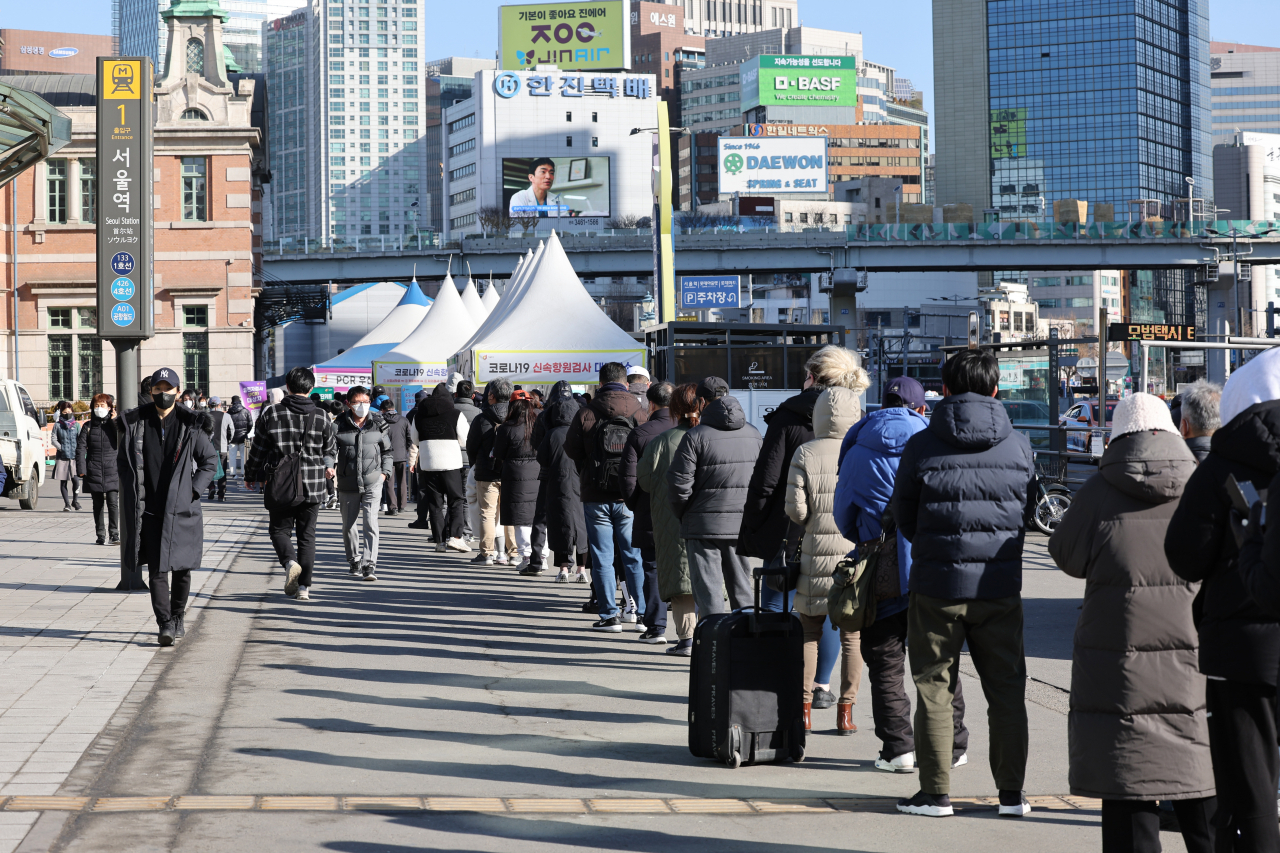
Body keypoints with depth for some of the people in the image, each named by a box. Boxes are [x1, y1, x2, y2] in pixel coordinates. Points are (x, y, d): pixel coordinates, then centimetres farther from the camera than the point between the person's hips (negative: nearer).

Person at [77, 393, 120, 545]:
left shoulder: (114, 424, 6)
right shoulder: (88, 426, 8)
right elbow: (81, 447, 6)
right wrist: (81, 469, -3)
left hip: (112, 470, -2)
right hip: (94, 472, 2)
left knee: (112, 502, -10)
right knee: (98, 504, 6)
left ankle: (114, 534, -5)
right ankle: (101, 535, 13)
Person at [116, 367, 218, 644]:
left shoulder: (190, 425, 0)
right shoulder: (134, 424, 3)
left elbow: (210, 460, 8)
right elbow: (122, 461, 13)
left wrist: (194, 490, -3)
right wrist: (133, 493, 3)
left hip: (181, 509, 0)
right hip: (149, 510, 0)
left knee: (181, 567, 7)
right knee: (156, 569, -7)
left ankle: (178, 617, 26)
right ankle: (165, 624, -8)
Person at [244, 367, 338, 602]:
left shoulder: (271, 413, -5)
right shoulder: (322, 417, 0)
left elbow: (258, 449, 1)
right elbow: (331, 448, 13)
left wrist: (250, 476, 17)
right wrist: (328, 466, 35)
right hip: (312, 485, 1)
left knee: (279, 528, 12)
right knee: (307, 535, 10)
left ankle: (290, 561, -17)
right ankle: (304, 586, 4)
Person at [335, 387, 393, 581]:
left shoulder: (377, 426, 4)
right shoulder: (339, 426, -2)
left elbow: (388, 451, 16)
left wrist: (385, 472, 5)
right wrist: (329, 466, -13)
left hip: (372, 483, -1)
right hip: (347, 484, 1)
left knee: (370, 524, -14)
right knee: (348, 526, 13)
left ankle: (369, 565, -15)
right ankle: (354, 561, 34)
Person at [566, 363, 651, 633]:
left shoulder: (586, 413, -6)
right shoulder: (639, 413, -4)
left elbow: (572, 451, 2)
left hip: (596, 497, -1)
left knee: (602, 558, 5)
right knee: (635, 557, 8)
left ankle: (609, 615, 4)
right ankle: (643, 614, 8)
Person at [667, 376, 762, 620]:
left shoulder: (696, 436, -11)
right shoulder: (754, 434, 6)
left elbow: (679, 482, -13)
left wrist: (683, 513, 3)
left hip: (704, 526, -4)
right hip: (743, 526, 5)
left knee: (709, 592, -1)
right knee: (742, 591, 13)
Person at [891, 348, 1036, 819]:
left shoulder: (921, 446, -7)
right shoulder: (1018, 446, -1)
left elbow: (903, 515, 4)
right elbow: (1027, 510, 9)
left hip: (936, 585, -2)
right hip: (1001, 585, 2)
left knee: (935, 688, 8)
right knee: (1006, 687, 11)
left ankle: (935, 793, 9)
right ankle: (1011, 792, 13)